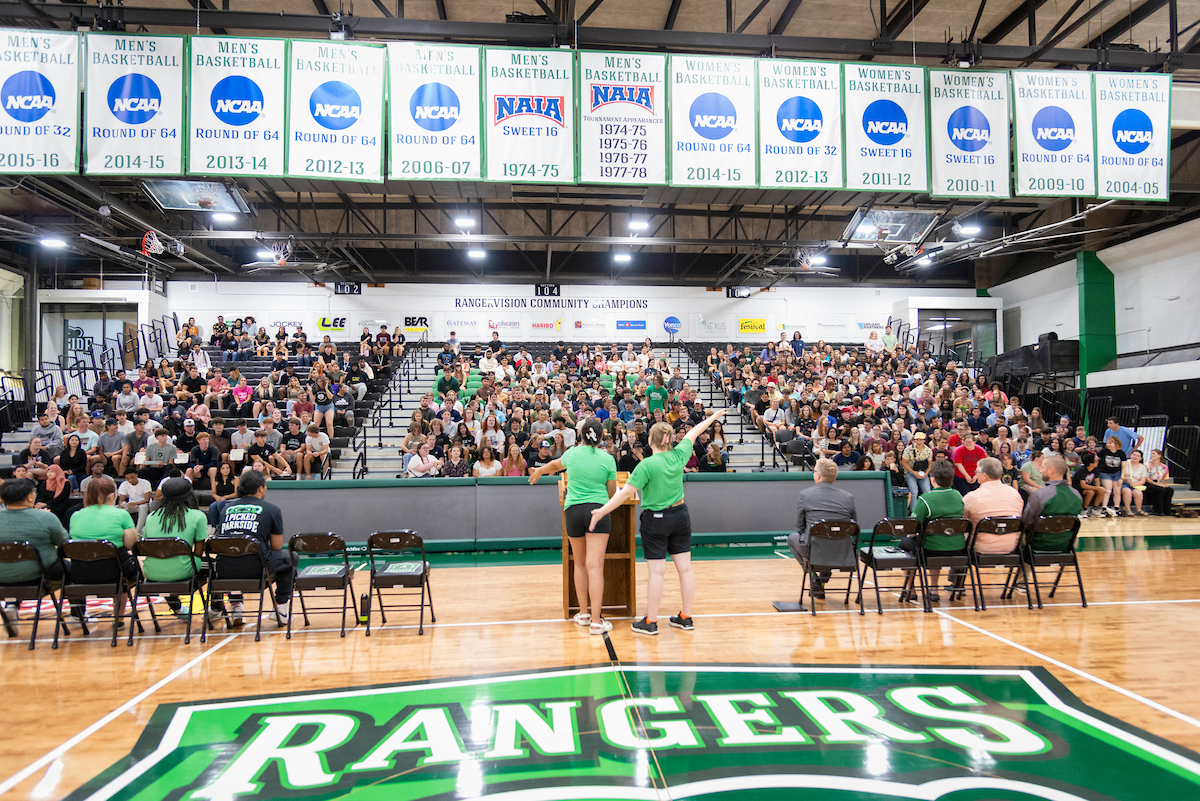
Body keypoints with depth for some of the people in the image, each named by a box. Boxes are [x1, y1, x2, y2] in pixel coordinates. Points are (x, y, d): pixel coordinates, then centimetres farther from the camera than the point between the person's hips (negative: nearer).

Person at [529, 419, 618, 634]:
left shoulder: (572, 453, 6)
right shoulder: (607, 459, 0)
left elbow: (555, 464, 28)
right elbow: (612, 491, 9)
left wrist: (539, 471, 50)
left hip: (573, 510, 2)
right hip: (598, 510, -2)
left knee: (580, 564, 16)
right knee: (595, 566, -6)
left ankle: (583, 613, 24)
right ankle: (596, 621, -7)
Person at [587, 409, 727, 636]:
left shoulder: (647, 465, -18)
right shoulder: (679, 455, -2)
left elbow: (626, 492, -20)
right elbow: (693, 433, 15)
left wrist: (601, 511, -14)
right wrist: (713, 417, 30)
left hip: (656, 519, -5)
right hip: (680, 515, 6)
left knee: (657, 572, -2)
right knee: (684, 568, 9)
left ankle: (650, 622, 7)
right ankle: (686, 618, 19)